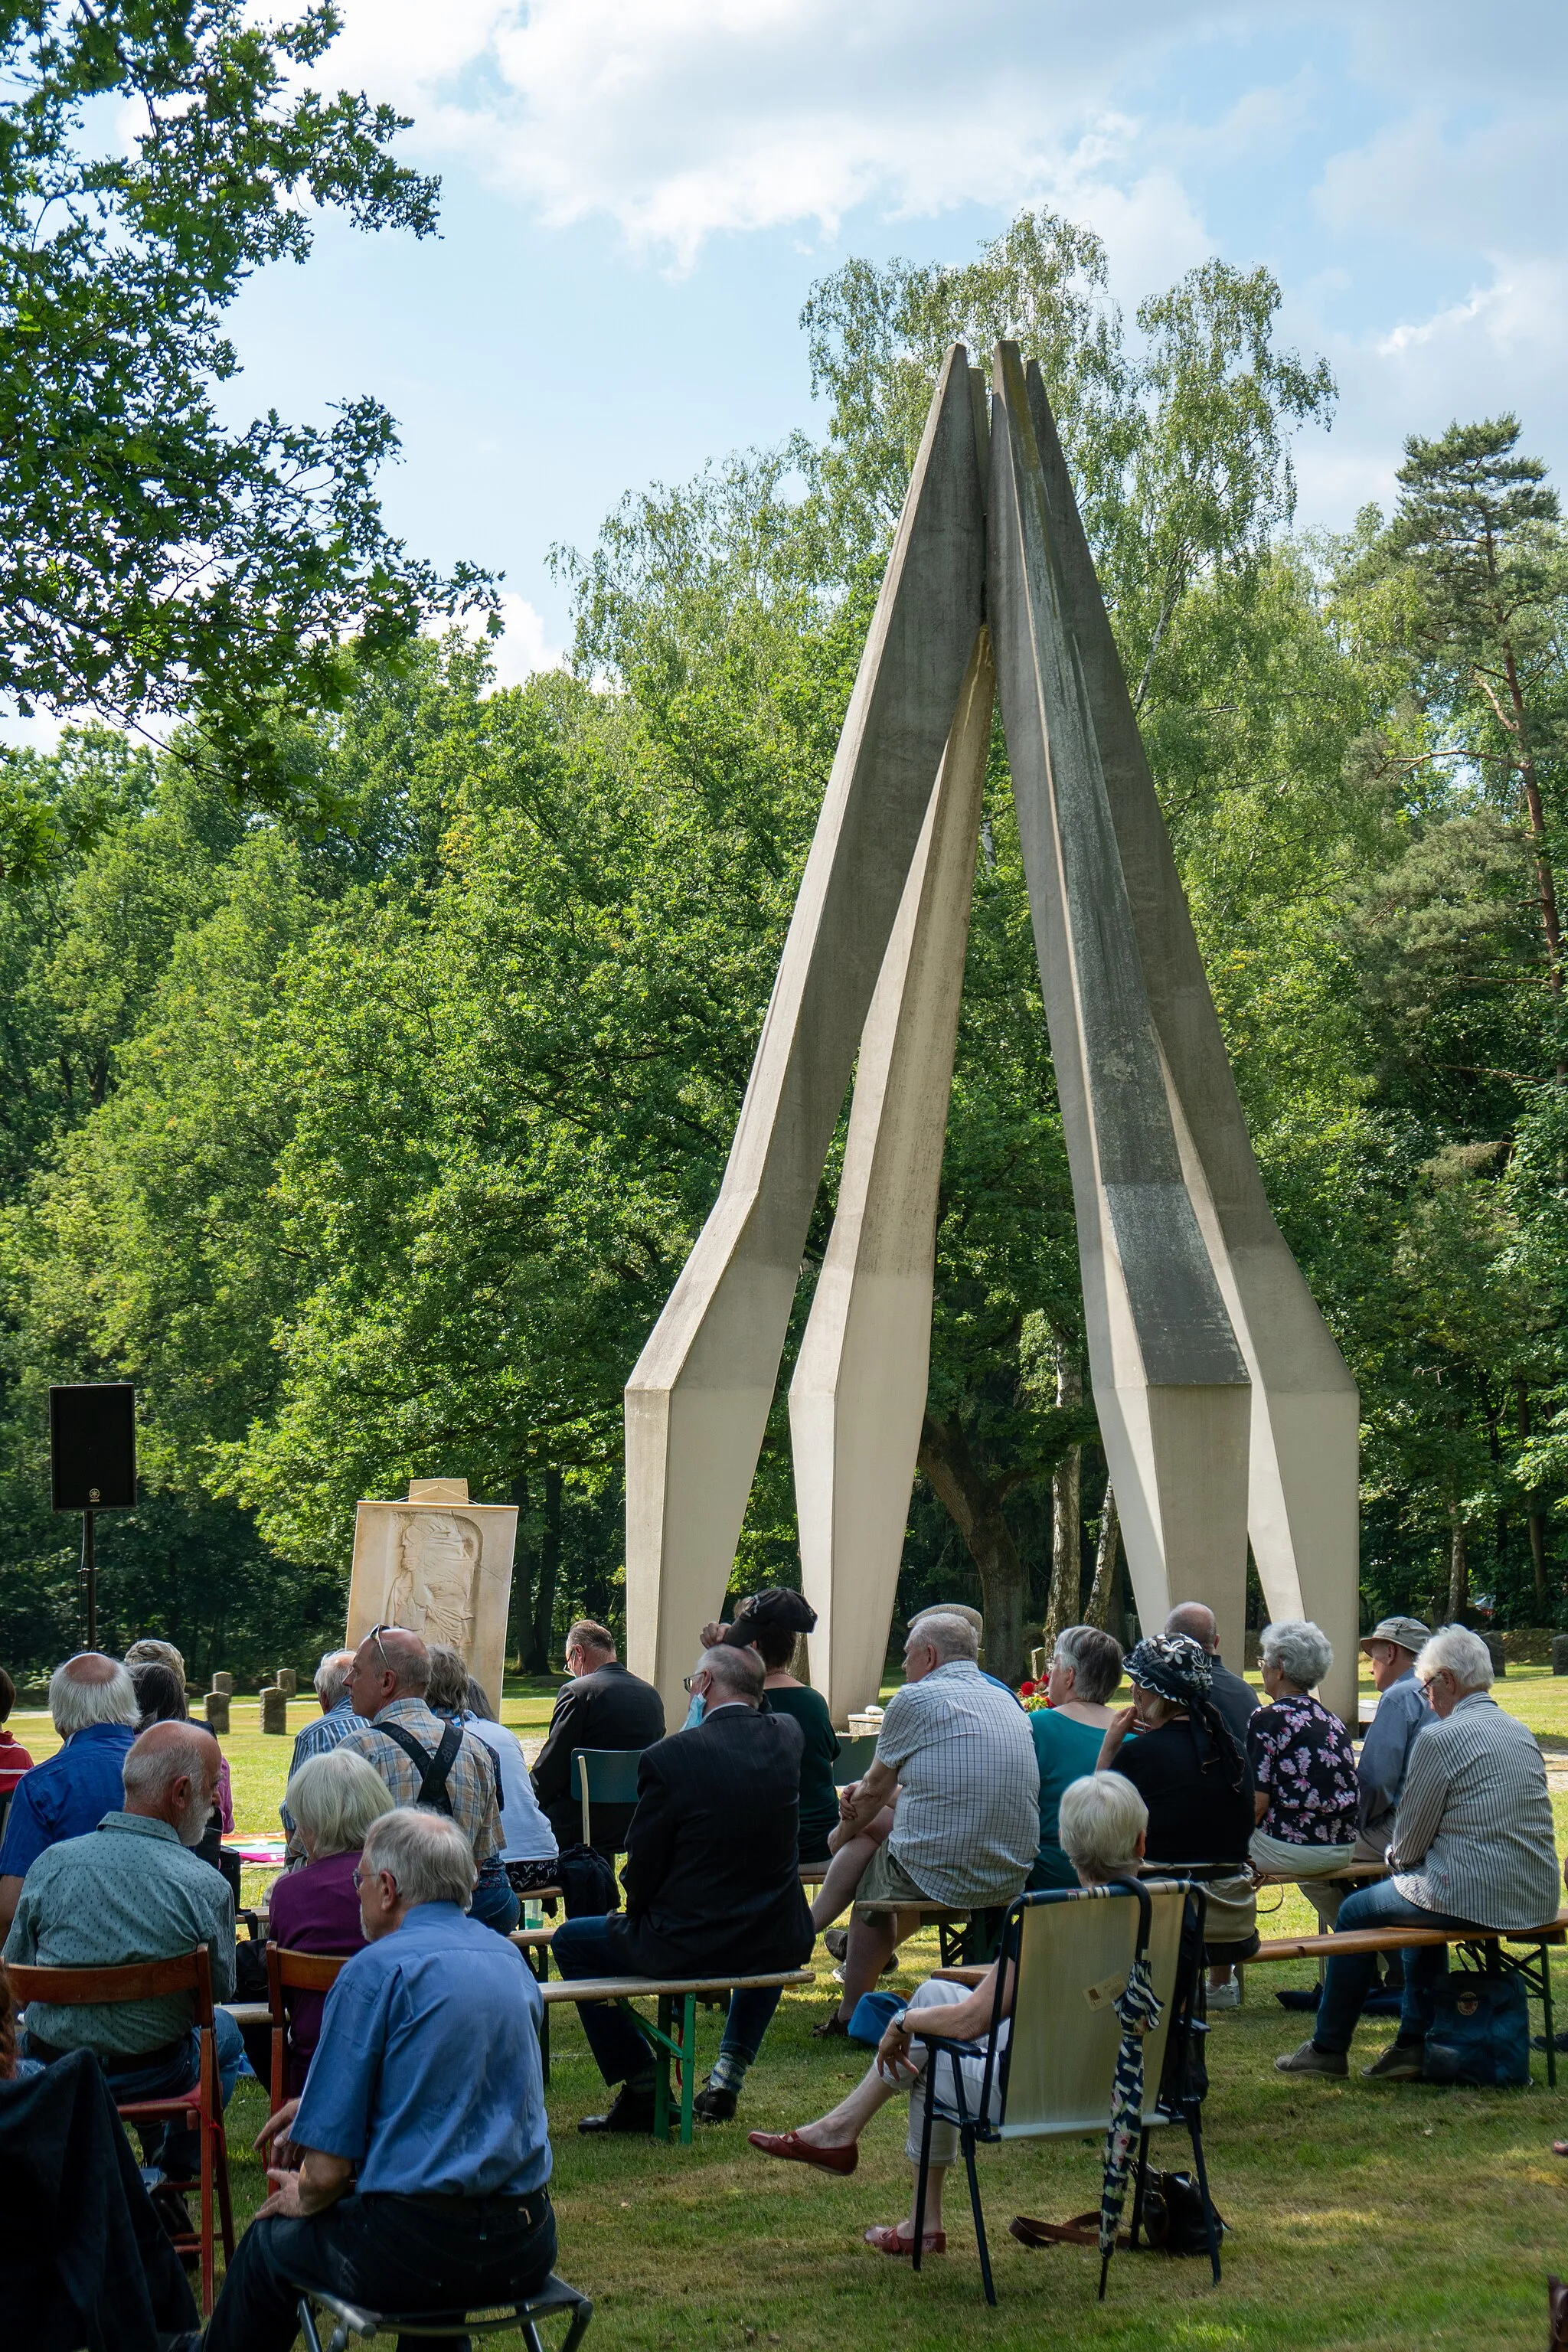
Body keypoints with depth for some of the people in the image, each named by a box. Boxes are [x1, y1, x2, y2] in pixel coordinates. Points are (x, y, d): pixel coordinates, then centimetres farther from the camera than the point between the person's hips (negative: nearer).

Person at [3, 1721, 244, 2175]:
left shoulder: (50, 1864, -14)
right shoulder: (206, 1887, -22)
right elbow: (220, 1989, -6)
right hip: (154, 2080, -3)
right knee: (225, 2032, 30)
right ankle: (174, 2171, 36)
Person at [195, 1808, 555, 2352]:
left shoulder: (374, 1971, -11)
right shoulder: (510, 1960, 9)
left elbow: (326, 2171, -12)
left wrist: (303, 2199, 10)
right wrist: (314, 2105, 28)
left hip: (415, 2254, -6)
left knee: (271, 2241, 20)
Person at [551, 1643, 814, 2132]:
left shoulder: (668, 1757, -17)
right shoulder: (787, 1736, -4)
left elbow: (643, 1869, -10)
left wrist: (636, 1906, 13)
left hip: (684, 1946, -5)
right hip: (780, 1945, 5)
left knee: (570, 1940, 20)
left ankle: (643, 2090, 17)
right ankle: (730, 2069, 29)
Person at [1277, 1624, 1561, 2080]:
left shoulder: (1440, 1738, -13)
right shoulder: (1520, 1732, 11)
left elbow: (1409, 1842, -7)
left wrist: (1396, 1857, 17)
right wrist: (1409, 1856, 26)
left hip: (1473, 1897, -8)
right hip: (1538, 1900, 8)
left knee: (1356, 1912, 15)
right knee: (1423, 1899, 33)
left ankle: (1328, 2048, 25)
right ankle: (1414, 2044, 31)